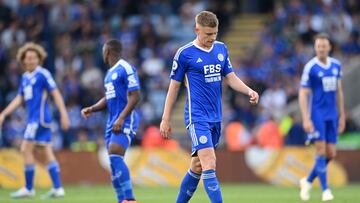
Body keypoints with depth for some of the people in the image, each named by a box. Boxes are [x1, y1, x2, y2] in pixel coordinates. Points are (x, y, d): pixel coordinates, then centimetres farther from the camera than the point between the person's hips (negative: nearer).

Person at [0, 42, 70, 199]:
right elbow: (19, 99, 19)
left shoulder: (43, 74, -8)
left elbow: (56, 94, -9)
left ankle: (28, 189, -1)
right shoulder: (25, 77, 15)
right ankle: (57, 188, 4)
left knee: (26, 150, -7)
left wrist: (64, 115, -13)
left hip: (40, 117, -8)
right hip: (33, 119, 8)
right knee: (47, 152, 5)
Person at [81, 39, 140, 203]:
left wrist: (121, 118, -23)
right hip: (112, 122, 10)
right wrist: (91, 109, 12)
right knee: (114, 161, 4)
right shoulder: (110, 73, 20)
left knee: (115, 157, -22)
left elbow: (135, 96, -16)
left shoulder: (126, 69, -10)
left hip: (125, 121, -10)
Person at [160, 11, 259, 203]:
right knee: (209, 165, -17)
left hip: (216, 117, 6)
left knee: (198, 166, 13)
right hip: (197, 117, -6)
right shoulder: (185, 54, -6)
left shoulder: (221, 49, 10)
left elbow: (230, 77, 15)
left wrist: (249, 91, -5)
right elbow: (174, 86, -1)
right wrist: (165, 120, 0)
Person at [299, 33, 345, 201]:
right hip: (317, 114, -5)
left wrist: (342, 116, 15)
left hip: (332, 116, 5)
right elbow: (303, 94, -8)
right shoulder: (310, 67, -8)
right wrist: (306, 119, -15)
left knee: (331, 154, 4)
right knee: (321, 151, -9)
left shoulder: (336, 65, 9)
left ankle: (308, 181, 22)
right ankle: (325, 190, -2)